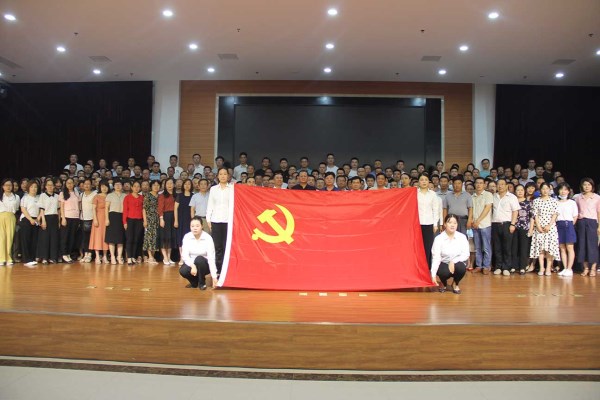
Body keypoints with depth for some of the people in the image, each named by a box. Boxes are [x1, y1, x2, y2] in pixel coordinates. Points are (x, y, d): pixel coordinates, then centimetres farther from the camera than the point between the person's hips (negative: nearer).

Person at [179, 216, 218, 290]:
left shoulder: (208, 238, -19)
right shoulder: (187, 237, -12)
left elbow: (211, 258, -22)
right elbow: (184, 255, -16)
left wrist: (214, 276, -27)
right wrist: (192, 266, -34)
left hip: (204, 264, -2)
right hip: (191, 263, 2)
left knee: (199, 259, -34)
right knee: (182, 271, -29)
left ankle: (202, 282, -10)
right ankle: (194, 282, 4)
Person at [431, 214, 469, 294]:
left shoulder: (462, 237, -8)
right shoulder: (439, 238, -14)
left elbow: (466, 254, -9)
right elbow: (436, 257, -20)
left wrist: (453, 261, -26)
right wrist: (433, 275, -29)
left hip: (457, 263, 2)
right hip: (443, 264, -2)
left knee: (461, 267, -32)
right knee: (444, 272, -34)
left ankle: (455, 284, 4)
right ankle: (444, 283, 8)